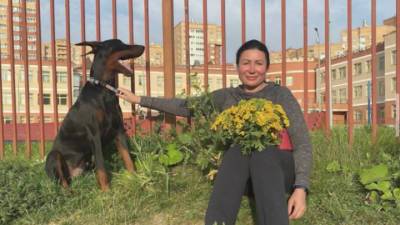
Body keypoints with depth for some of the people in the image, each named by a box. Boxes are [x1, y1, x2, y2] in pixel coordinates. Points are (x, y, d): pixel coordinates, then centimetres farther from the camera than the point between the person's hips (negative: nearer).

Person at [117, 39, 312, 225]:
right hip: (237, 167, 2)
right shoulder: (226, 96, 13)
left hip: (277, 167, -1)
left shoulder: (281, 94, 3)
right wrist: (140, 100, 15)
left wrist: (300, 187, -20)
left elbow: (302, 142, -5)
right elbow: (186, 106, 15)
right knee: (237, 151, -32)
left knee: (263, 152, -35)